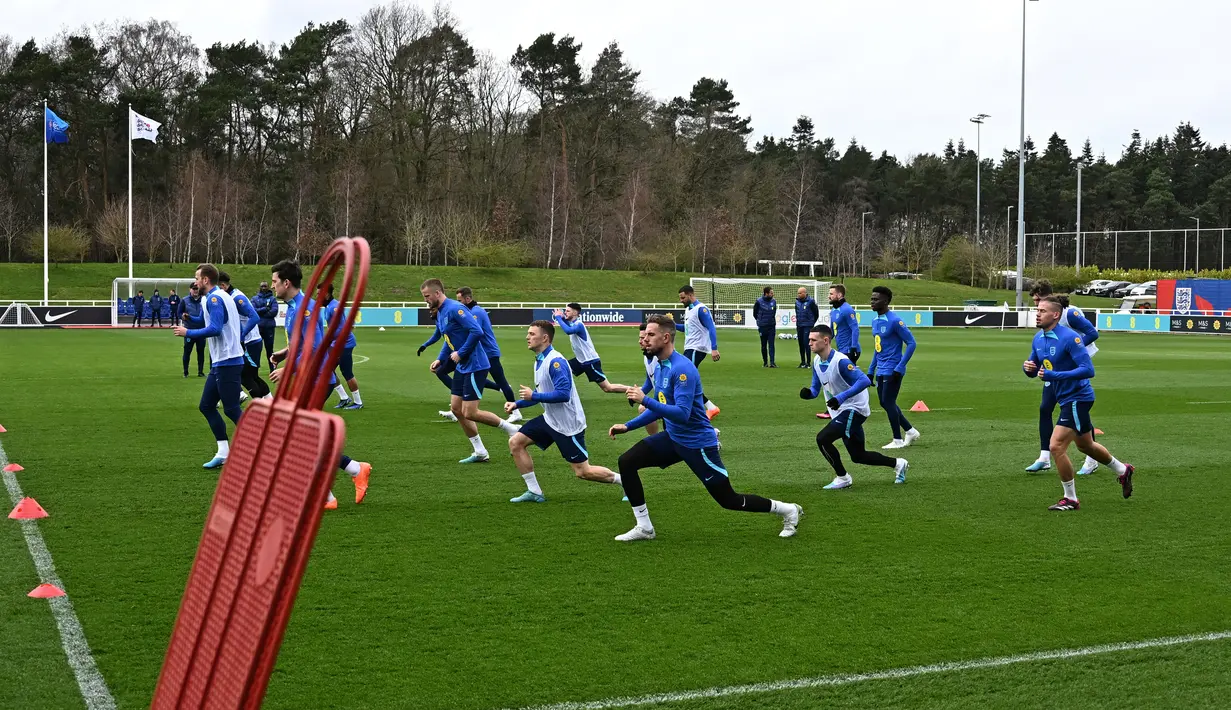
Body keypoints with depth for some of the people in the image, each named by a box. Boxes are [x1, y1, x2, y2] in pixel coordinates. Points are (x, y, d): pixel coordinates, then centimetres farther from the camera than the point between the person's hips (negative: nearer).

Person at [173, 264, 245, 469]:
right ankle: (224, 453, 11)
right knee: (207, 406, 11)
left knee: (231, 409, -7)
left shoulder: (214, 298, -14)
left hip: (227, 362, -10)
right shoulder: (219, 296, 17)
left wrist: (188, 333, -14)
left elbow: (215, 328, -23)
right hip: (221, 362, 10)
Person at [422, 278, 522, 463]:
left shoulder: (454, 309, -19)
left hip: (474, 366, -10)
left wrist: (460, 353, -20)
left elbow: (476, 331, -27)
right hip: (462, 367, 10)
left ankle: (511, 429, 8)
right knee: (456, 409, 11)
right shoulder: (440, 314, 11)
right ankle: (480, 453, 17)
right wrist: (440, 359, 9)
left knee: (470, 413, -9)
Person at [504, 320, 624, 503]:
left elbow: (563, 394, -29)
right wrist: (517, 404, 9)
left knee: (583, 472, -5)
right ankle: (534, 492, 9)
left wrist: (533, 395, -20)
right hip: (550, 419, 9)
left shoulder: (555, 361, -21)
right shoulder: (539, 360, 8)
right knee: (515, 443, 3)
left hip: (568, 424, -9)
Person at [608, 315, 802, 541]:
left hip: (697, 443, -8)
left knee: (728, 500, 0)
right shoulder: (658, 366, 5)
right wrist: (628, 426, 10)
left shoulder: (682, 368, -24)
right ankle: (644, 528, 3)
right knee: (627, 462, -5)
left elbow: (682, 413, -31)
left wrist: (645, 400, -33)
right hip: (673, 437, 8)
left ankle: (789, 511, 19)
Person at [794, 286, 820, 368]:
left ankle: (808, 363, -4)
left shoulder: (810, 301, -11)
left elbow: (816, 312, -2)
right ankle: (802, 362, 19)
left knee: (806, 344, -9)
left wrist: (812, 322, 6)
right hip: (799, 326, 6)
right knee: (801, 344, 10)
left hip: (808, 326, -6)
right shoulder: (797, 301, 7)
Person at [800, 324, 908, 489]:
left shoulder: (840, 361, -24)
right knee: (858, 456, 17)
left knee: (822, 439, -21)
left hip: (854, 409, -9)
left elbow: (865, 381, -33)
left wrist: (841, 397, -39)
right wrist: (808, 393, -15)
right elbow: (816, 389, 9)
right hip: (840, 412, 9)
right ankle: (897, 464, 36)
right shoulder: (817, 361, 2)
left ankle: (842, 478, -3)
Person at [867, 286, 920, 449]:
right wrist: (871, 370, 18)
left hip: (892, 371, -9)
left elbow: (911, 343, -16)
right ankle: (910, 431, 25)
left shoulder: (895, 321, -17)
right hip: (881, 371, 9)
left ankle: (897, 440, 7)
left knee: (888, 403, -4)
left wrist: (899, 368, -19)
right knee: (885, 403, 12)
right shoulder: (875, 321, 10)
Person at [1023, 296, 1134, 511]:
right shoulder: (1038, 338, 3)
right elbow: (1034, 370, 12)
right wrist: (1028, 367, -13)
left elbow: (1088, 369, -27)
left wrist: (1053, 375, -33)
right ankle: (1123, 471, 49)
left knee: (1056, 446, -16)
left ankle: (1070, 499, -1)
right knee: (1085, 446, 25)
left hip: (1077, 398, -9)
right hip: (1066, 398, 9)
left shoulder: (1069, 337, -22)